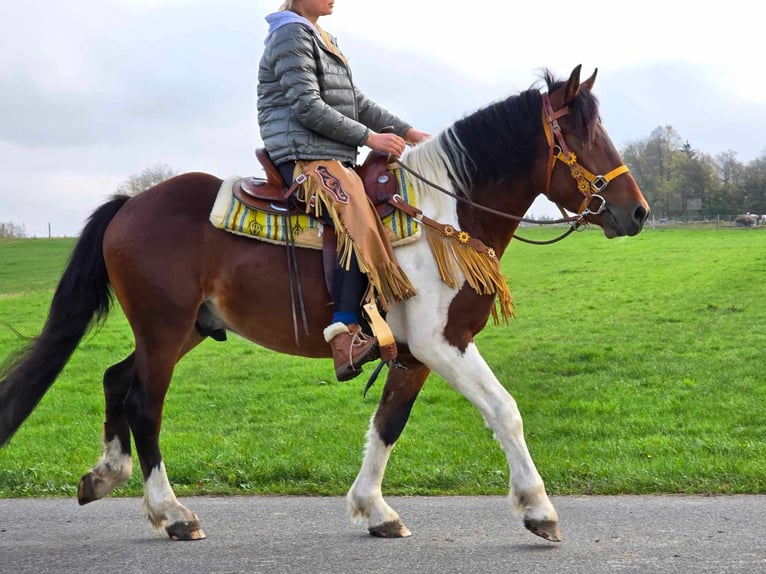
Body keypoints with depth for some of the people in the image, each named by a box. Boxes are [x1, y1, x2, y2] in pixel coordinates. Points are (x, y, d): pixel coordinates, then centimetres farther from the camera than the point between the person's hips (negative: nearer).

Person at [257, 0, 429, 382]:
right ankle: (345, 337, -39)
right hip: (303, 156, -11)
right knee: (359, 224, -29)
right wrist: (369, 137, -13)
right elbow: (307, 107, -15)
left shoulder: (322, 40, 24)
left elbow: (357, 103, 25)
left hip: (335, 158, 11)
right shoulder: (291, 35, -6)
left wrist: (406, 132, 16)